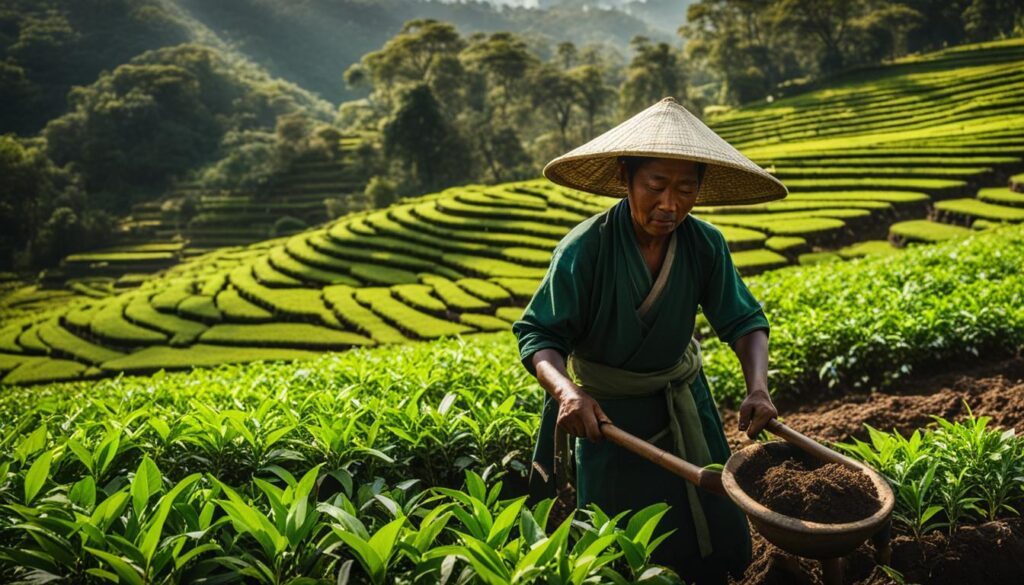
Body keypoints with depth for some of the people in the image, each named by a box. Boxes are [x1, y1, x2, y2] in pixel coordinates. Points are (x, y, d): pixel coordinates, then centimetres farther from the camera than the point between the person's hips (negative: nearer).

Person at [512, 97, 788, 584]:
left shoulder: (705, 245, -15)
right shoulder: (584, 248, -25)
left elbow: (744, 322, -10)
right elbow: (539, 335, -22)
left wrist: (758, 388, -29)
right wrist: (567, 391, -42)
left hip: (683, 406, 4)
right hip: (608, 413, -3)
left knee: (716, 536, 15)